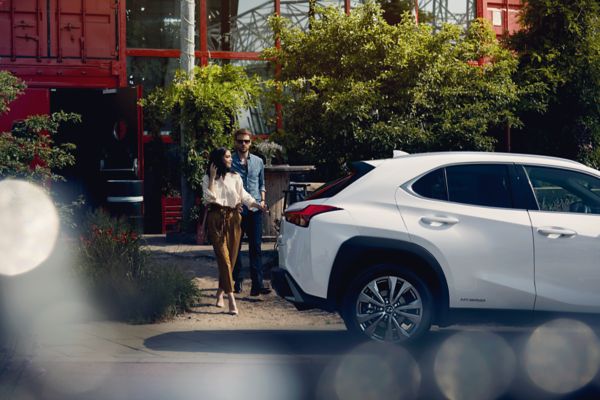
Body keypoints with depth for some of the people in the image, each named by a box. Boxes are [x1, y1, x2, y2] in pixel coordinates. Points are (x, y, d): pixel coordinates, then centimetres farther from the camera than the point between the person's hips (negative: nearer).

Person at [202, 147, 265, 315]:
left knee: (231, 258, 2)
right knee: (224, 257, -12)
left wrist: (258, 205, -4)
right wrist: (212, 178, -9)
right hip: (216, 219, -3)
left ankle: (220, 292, 22)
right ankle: (231, 299, -19)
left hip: (233, 219, 3)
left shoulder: (235, 177, 10)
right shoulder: (207, 179, 3)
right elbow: (210, 197, -10)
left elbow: (244, 196, 10)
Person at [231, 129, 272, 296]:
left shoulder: (258, 162, 12)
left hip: (254, 210, 2)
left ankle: (257, 284, -8)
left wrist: (262, 200, 5)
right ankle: (237, 281, 17)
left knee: (256, 247, -4)